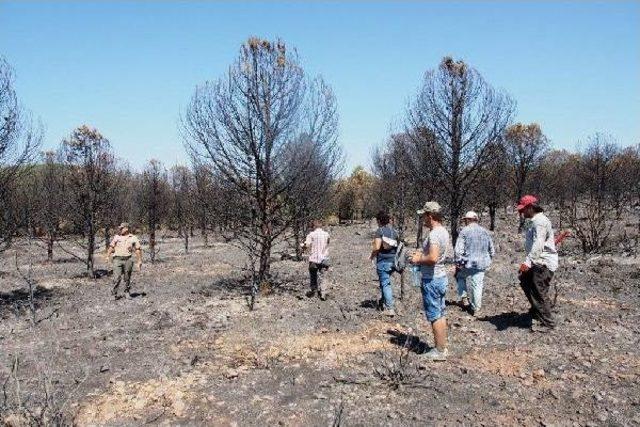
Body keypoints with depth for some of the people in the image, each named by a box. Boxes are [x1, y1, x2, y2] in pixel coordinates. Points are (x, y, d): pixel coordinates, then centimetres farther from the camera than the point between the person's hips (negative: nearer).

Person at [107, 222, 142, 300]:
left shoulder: (133, 238, 6)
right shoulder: (116, 237, 9)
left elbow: (138, 250, 6)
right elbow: (111, 247, 9)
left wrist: (139, 261, 2)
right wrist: (108, 256, -4)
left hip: (128, 260, 0)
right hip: (117, 259, 0)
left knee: (127, 278, 8)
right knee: (117, 277, -9)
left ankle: (127, 292, 22)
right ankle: (114, 293, 0)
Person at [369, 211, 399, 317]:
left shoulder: (380, 231, -11)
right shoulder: (394, 231, 7)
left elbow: (377, 247, -18)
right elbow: (397, 245, 8)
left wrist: (372, 255, -1)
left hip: (383, 260, -6)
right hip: (393, 260, 7)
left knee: (385, 283, -3)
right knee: (385, 281, 22)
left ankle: (390, 309, -7)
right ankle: (383, 302, 32)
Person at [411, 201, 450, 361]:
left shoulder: (434, 234, -22)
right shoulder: (443, 231, 9)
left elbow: (433, 258, -32)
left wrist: (418, 260, -16)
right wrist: (422, 254, 13)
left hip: (432, 280, -10)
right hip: (441, 276, 10)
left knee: (435, 316, 0)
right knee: (440, 314, 16)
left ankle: (440, 351, 9)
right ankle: (443, 347, 26)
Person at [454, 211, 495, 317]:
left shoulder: (464, 231, -9)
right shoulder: (485, 232, 7)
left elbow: (458, 250, -16)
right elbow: (492, 251, 12)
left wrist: (458, 263, -6)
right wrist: (487, 261, 24)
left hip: (467, 264, -3)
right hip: (481, 265, 3)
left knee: (460, 276, 25)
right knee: (478, 286, 10)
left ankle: (463, 297, 17)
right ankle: (476, 309, 14)